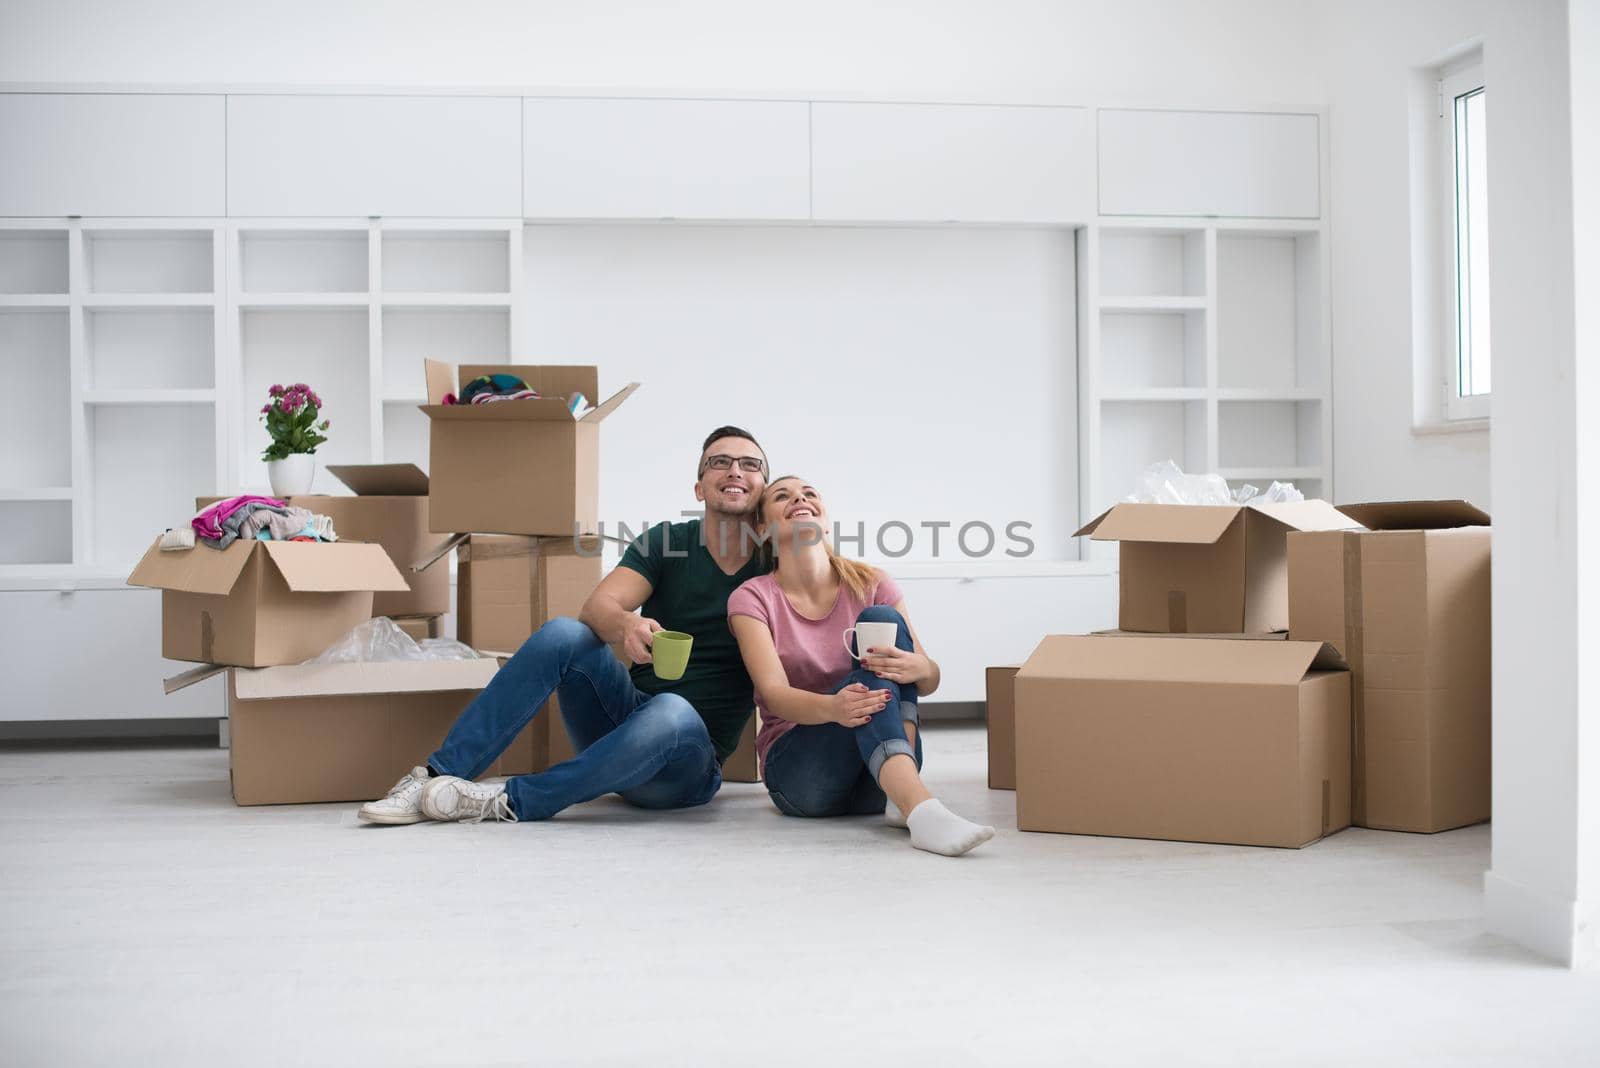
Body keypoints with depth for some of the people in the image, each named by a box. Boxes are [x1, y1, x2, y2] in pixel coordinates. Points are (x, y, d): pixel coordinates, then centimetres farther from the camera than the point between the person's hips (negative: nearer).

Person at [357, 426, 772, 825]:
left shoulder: (773, 566, 0)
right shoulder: (667, 542, 4)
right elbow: (596, 608, -13)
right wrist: (626, 624, -36)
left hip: (685, 767, -2)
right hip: (629, 717, 2)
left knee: (673, 713, -38)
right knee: (562, 634, -24)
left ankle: (507, 800, -30)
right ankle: (435, 779, -27)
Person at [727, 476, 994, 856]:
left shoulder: (871, 584, 5)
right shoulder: (752, 598, 0)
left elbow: (930, 680, -1)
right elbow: (774, 694, -16)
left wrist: (919, 668, -28)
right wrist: (832, 707, -39)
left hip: (879, 775, 2)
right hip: (796, 765, -2)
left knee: (882, 620, -19)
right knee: (871, 677, -29)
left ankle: (902, 796, -33)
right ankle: (921, 811, -52)